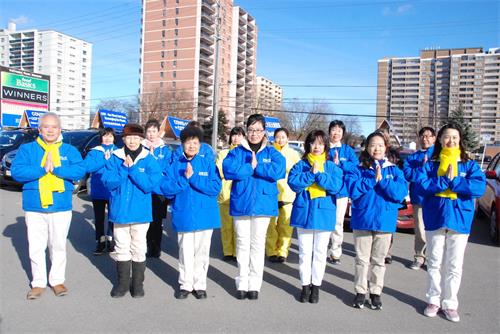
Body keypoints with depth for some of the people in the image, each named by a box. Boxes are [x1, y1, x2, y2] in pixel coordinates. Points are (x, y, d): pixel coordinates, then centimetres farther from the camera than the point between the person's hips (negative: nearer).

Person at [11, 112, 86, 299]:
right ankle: (38, 283, 23)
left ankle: (57, 280, 25)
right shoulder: (27, 149, 3)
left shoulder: (69, 150, 3)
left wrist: (55, 168, -20)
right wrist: (43, 169, -19)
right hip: (34, 207, 0)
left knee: (58, 246, 11)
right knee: (36, 247, 9)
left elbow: (80, 170, -11)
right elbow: (16, 172, -10)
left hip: (61, 207, 0)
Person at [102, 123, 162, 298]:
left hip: (140, 212, -1)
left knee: (139, 249, 9)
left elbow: (150, 184, -15)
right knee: (122, 248, 13)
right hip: (120, 210, 2)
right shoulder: (115, 158, 1)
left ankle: (138, 283, 24)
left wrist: (132, 169, -19)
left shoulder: (149, 160, -5)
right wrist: (124, 168, -18)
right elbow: (108, 182, -8)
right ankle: (122, 282, 28)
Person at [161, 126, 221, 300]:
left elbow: (215, 188, -10)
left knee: (201, 253, 9)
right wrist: (184, 179, -16)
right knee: (185, 253, 9)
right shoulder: (175, 165, 4)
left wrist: (193, 178, -16)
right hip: (183, 216, 1)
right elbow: (166, 188, -5)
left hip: (204, 216, 0)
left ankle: (200, 285, 25)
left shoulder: (208, 164, 1)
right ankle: (185, 285, 26)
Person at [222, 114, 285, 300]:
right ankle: (242, 283, 19)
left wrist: (256, 165, -15)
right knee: (242, 244, 8)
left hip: (263, 204, 0)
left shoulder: (272, 153, 6)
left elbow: (278, 171, -13)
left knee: (258, 244, 7)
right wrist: (251, 167, -14)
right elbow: (228, 170, -13)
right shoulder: (237, 152, 5)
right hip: (241, 204, 0)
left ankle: (254, 284, 17)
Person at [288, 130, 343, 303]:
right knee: (305, 252, 8)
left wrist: (318, 174, -18)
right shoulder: (300, 165, 4)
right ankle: (305, 285, 20)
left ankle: (316, 286, 22)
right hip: (304, 213, 0)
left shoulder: (332, 167, 3)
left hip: (324, 214, 0)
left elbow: (336, 186, -12)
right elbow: (293, 183, -11)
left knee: (320, 252, 9)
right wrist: (311, 173, -18)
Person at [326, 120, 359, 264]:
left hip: (341, 191, 2)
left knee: (338, 223, 7)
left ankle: (335, 253, 18)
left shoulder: (348, 150, 9)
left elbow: (355, 166, -5)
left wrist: (339, 163, -16)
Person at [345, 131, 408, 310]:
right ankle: (360, 291, 24)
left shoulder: (393, 170, 2)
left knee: (378, 260, 13)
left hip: (384, 221, 1)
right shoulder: (358, 169, -1)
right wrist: (372, 179, -18)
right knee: (362, 259, 10)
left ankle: (375, 292, 27)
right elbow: (353, 190, -15)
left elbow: (401, 192, -11)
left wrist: (382, 180, -19)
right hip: (362, 220, -1)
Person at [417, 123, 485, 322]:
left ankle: (450, 304, 19)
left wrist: (453, 181, -18)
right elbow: (422, 184, -13)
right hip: (434, 219, 0)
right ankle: (434, 300, 22)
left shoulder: (469, 165, 3)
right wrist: (445, 180, -20)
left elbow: (479, 187, -12)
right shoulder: (430, 164, 3)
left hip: (459, 220, 0)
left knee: (454, 266, 7)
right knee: (434, 263, 10)